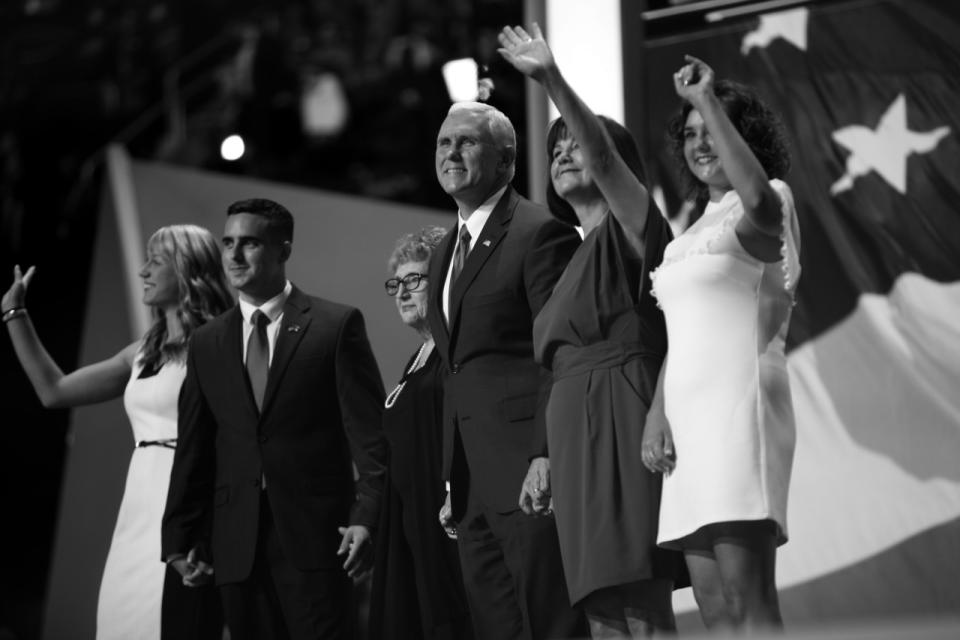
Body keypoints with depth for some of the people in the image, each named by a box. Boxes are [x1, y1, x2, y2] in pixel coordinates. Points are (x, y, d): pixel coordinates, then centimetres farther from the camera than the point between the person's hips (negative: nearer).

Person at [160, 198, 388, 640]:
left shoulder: (337, 325, 1)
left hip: (314, 537, -4)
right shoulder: (207, 343, 13)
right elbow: (193, 450, 14)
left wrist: (366, 517, -13)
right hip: (237, 547, 4)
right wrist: (181, 537, 10)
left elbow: (368, 432, -3)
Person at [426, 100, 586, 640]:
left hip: (528, 475, -8)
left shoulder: (541, 233, -7)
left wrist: (547, 456, -22)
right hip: (475, 484, 8)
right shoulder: (448, 250, 19)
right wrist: (454, 481, 17)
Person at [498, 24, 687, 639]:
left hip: (624, 429, -8)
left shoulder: (631, 229, 1)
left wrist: (553, 80, -32)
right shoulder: (578, 254, 25)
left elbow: (604, 156, -19)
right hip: (577, 437, 8)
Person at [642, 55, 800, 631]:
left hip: (739, 403, -8)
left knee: (749, 605, -17)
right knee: (714, 609, 2)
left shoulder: (772, 198, 1)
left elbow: (759, 201, -26)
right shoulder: (696, 229, 26)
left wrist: (708, 99, -20)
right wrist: (657, 414, 8)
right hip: (690, 411, 8)